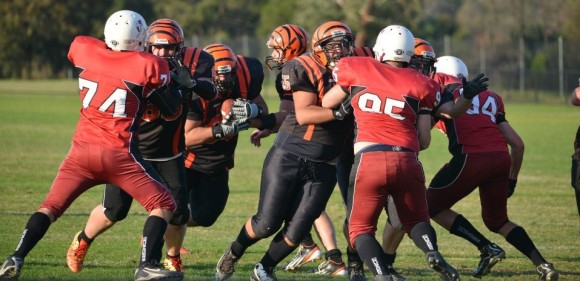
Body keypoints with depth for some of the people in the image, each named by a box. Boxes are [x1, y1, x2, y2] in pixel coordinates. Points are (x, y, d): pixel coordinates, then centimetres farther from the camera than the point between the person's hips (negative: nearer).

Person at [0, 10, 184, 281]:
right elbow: (172, 111, 2)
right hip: (118, 153, -4)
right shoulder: (146, 66, -7)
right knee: (163, 205, 8)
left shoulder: (84, 50, 2)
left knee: (51, 206, 15)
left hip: (82, 148, 4)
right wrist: (164, 74, 17)